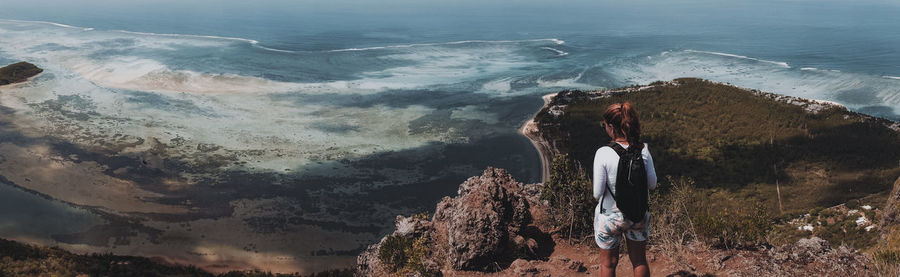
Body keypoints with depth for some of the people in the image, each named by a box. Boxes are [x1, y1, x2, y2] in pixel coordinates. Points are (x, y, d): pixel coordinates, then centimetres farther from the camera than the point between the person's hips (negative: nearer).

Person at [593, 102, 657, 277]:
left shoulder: (603, 153, -22)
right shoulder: (643, 150, -11)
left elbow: (597, 193, -18)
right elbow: (652, 184, -1)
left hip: (610, 215, -3)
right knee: (640, 261, 22)